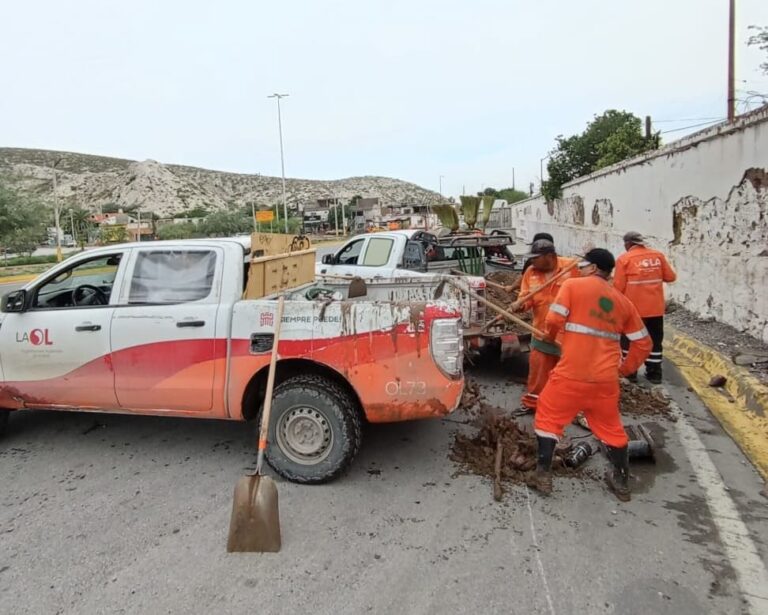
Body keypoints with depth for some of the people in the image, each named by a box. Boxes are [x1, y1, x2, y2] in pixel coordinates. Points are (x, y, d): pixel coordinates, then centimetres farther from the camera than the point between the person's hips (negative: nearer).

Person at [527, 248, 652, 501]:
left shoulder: (573, 285, -2)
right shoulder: (622, 301, 13)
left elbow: (554, 320, -10)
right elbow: (643, 343, 13)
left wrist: (550, 336, 11)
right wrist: (624, 368, 22)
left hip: (571, 374, -4)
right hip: (606, 378, 5)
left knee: (548, 418, 14)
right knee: (611, 427, 22)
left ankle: (543, 476, 14)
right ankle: (621, 482, 33)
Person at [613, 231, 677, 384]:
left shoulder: (624, 258, -9)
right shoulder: (658, 255, 2)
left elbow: (618, 286, -10)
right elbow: (671, 277, 7)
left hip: (633, 308, -3)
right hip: (655, 308, 4)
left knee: (629, 340, 11)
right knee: (655, 341, 14)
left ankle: (629, 372, 16)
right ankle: (654, 374, 20)